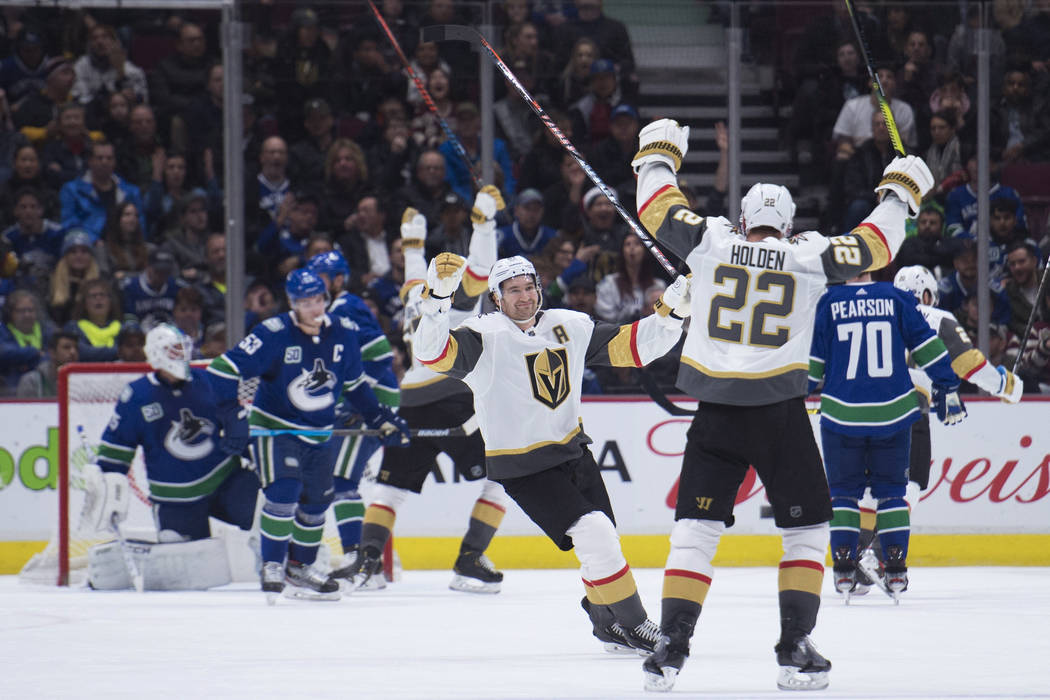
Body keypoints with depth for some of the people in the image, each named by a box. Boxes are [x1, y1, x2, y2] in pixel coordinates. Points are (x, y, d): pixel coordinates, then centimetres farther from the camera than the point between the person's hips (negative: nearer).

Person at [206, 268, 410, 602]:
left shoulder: (343, 334, -4)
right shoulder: (273, 335, -20)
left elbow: (354, 384, 13)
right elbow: (223, 370, -20)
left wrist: (381, 418, 10)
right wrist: (232, 417, -26)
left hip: (319, 432, 6)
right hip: (274, 427, -6)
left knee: (316, 500, 11)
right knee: (284, 490, -21)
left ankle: (300, 567, 28)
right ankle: (272, 566, -8)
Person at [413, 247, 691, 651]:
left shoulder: (569, 327, 3)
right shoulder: (485, 338, -14)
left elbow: (629, 347, 6)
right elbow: (433, 352, -29)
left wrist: (672, 311, -7)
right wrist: (438, 296, -44)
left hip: (572, 450, 6)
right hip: (521, 466, -6)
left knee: (603, 540, 11)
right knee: (593, 534, -16)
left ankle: (607, 623, 32)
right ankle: (632, 622, -5)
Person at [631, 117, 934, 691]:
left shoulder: (709, 241, 2)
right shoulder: (810, 256, 0)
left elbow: (658, 210, 12)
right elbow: (871, 248, 6)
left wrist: (658, 156, 29)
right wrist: (899, 192, 21)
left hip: (715, 413, 1)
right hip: (781, 415, -1)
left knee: (695, 528, 6)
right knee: (805, 528, 12)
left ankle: (671, 645, -4)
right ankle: (795, 648, 5)